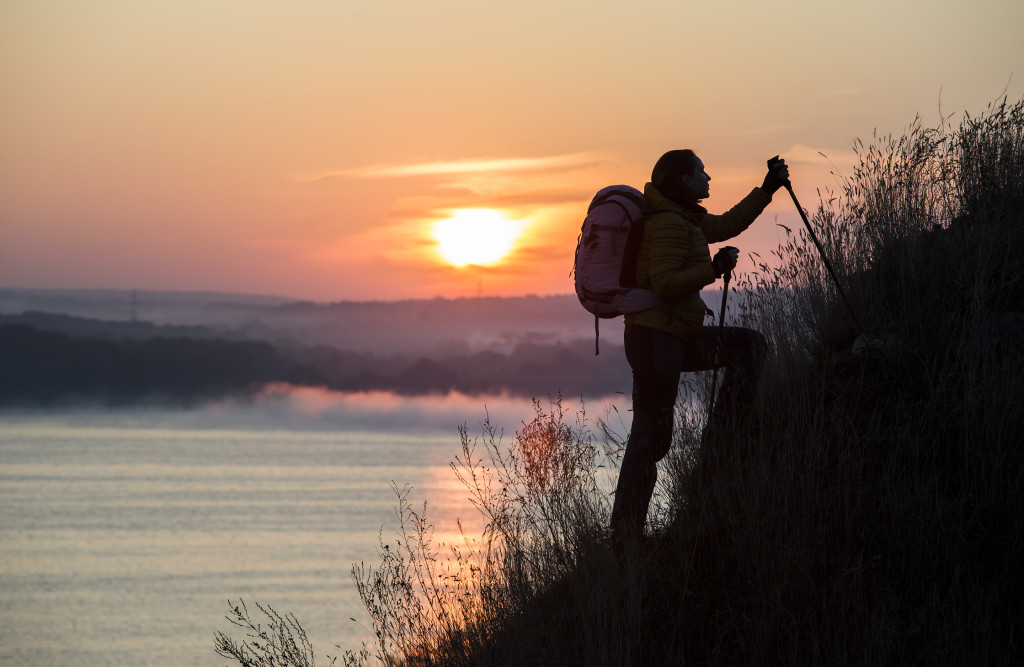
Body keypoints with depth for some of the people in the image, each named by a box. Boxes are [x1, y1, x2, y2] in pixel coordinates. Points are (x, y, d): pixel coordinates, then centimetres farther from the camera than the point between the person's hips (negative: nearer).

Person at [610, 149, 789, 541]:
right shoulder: (669, 223, -15)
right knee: (651, 438, -8)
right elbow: (664, 284, -24)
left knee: (748, 346, 13)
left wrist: (767, 189, 25)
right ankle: (626, 535, -5)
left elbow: (726, 225, 29)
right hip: (656, 336, -10)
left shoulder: (685, 220, 15)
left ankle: (721, 435, 8)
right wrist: (714, 269, -16)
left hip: (674, 337, 10)